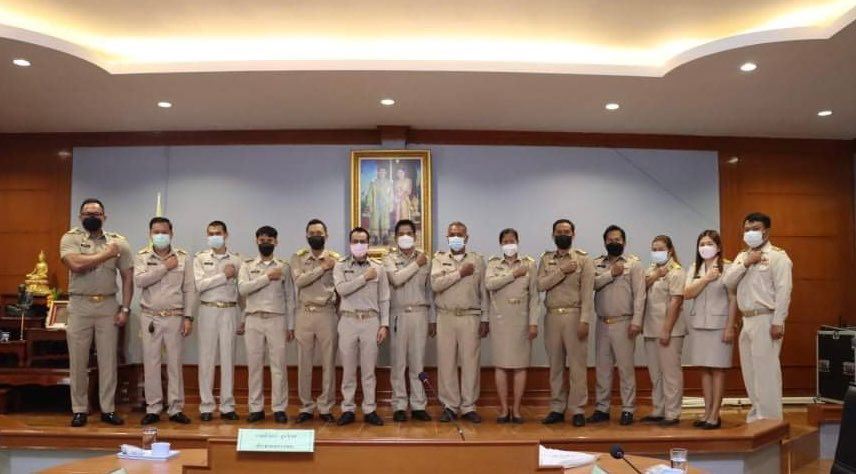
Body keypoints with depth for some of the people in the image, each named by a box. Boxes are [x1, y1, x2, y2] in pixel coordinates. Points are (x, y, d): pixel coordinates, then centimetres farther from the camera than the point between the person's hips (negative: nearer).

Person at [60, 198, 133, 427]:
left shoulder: (118, 241, 4)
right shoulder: (70, 238, 0)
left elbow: (127, 277, 4)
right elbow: (76, 264, -20)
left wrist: (125, 308, -3)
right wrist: (106, 254, -13)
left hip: (108, 306, 1)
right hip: (79, 305, -1)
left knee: (108, 360, 5)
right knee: (78, 361, 6)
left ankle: (108, 409, 15)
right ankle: (79, 409, 18)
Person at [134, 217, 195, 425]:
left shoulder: (183, 257, 2)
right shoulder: (142, 256, 3)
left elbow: (189, 290, 1)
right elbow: (139, 280, -15)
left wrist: (188, 317, -5)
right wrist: (165, 267, -15)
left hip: (175, 317, 0)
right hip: (150, 317, 0)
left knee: (175, 363, 4)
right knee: (151, 363, 4)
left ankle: (176, 409, 12)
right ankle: (153, 409, 14)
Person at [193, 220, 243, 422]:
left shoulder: (236, 260, 6)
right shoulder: (200, 258, 5)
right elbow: (199, 285, -9)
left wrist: (242, 319, 4)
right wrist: (224, 276, -13)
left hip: (230, 311, 1)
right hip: (208, 310, -1)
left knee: (228, 358, 4)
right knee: (207, 358, 2)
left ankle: (227, 406, 11)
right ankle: (206, 406, 10)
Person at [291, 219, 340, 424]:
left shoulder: (335, 258, 3)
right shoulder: (298, 257, 5)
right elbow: (298, 281, -13)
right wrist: (323, 267, -14)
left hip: (327, 313, -1)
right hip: (304, 314, 1)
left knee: (328, 362, 4)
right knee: (304, 363, 6)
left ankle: (325, 407, 14)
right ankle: (306, 407, 17)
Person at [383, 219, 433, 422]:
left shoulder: (425, 259, 10)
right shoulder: (390, 259, 5)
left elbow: (429, 290, 11)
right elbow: (396, 279, -15)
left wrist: (432, 319, 9)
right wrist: (416, 264, -8)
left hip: (420, 314, 1)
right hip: (399, 314, -1)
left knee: (418, 361, 4)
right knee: (398, 361, 1)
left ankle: (418, 405, 12)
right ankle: (399, 406, 10)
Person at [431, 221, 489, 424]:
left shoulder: (477, 260, 9)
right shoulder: (439, 259, 7)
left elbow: (483, 291, 7)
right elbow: (435, 284, -10)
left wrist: (485, 319, 3)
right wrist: (460, 273, -12)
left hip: (471, 317, 0)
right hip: (445, 317, 0)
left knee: (470, 361, 1)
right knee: (446, 362, 2)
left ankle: (468, 406, 12)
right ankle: (450, 405, 13)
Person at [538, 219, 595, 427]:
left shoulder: (583, 259, 1)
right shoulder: (546, 259, 10)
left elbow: (587, 292, -7)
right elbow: (541, 285, -4)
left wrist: (584, 320, -15)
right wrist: (562, 272, -13)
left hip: (574, 316, -3)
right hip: (552, 316, 3)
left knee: (577, 364, 0)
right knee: (555, 364, 9)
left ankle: (578, 410, 8)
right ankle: (557, 408, 17)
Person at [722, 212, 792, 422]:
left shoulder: (778, 256, -5)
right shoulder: (741, 256, 17)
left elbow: (783, 291, -13)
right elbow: (727, 282, 5)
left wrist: (778, 322, -19)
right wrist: (746, 263, -6)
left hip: (765, 320, -7)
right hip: (747, 321, 8)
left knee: (766, 371, -6)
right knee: (750, 371, 12)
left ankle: (770, 420, 1)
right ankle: (756, 416, 22)